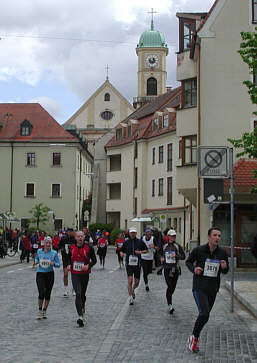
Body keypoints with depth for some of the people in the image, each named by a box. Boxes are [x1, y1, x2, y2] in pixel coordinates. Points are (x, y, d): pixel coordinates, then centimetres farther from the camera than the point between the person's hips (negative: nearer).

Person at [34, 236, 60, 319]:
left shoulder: (54, 253, -4)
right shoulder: (39, 251, 0)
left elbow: (58, 264, 0)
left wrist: (53, 264, -21)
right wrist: (36, 262, -3)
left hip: (50, 274, 1)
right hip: (40, 274, -1)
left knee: (47, 294, 6)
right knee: (41, 293, -13)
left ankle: (44, 311, 24)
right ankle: (40, 310, 8)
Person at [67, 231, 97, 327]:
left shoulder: (89, 248, -6)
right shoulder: (71, 247, 1)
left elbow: (94, 260, 1)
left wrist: (88, 266, -17)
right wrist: (69, 265, -2)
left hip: (85, 274, 0)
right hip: (75, 274, 0)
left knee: (82, 294, 14)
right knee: (78, 294, -14)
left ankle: (82, 309, 44)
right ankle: (80, 316, -18)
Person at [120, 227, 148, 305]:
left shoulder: (140, 242, 0)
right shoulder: (126, 242, 1)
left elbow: (146, 250, 8)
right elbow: (122, 250, 12)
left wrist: (140, 252, -10)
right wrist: (122, 254, -10)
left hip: (137, 264, 1)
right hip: (129, 264, -1)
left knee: (137, 282, 6)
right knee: (130, 280, -13)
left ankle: (133, 291, 39)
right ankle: (131, 297, -3)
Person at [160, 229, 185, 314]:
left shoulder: (178, 246, 1)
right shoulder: (164, 246, 8)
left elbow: (183, 256, -1)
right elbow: (161, 255, 23)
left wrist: (176, 256, -17)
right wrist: (161, 258, 2)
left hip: (175, 269, 0)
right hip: (167, 269, 0)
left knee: (173, 286, 8)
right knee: (169, 286, -12)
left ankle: (168, 299, 36)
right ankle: (170, 305, -13)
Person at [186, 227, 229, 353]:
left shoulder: (222, 253, 1)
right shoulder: (199, 250, -8)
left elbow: (225, 271, 12)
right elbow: (188, 261, 8)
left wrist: (224, 267, -11)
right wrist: (194, 269, -13)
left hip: (213, 289, 5)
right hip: (199, 288, -4)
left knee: (205, 314, 15)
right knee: (204, 314, -21)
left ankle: (194, 338, 37)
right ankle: (194, 338, -1)